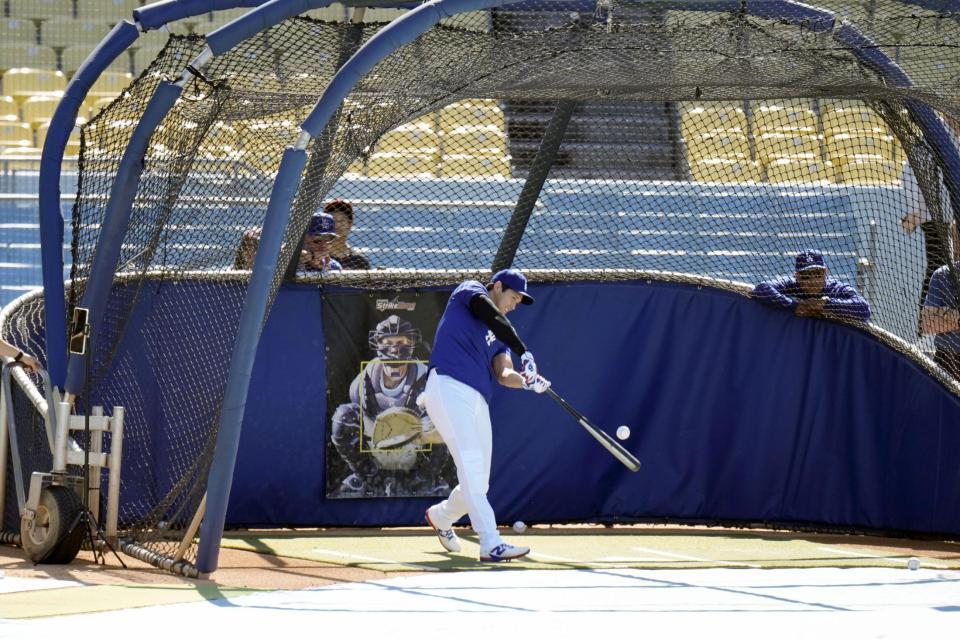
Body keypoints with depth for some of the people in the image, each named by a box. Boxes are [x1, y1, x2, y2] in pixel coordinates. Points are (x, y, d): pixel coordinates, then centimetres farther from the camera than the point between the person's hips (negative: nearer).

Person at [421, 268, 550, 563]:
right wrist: (524, 353, -18)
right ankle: (491, 543, -31)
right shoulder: (470, 291, 11)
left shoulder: (497, 335, 28)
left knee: (478, 484, 8)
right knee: (472, 464, -21)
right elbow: (493, 317, -9)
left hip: (478, 400, 8)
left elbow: (503, 375, 12)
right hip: (448, 387, -8)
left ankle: (441, 517, 39)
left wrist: (525, 380, -11)